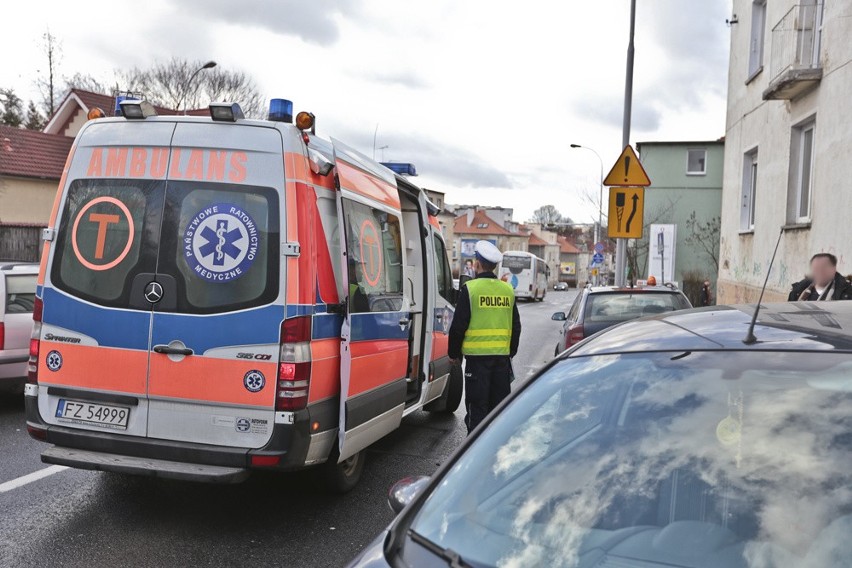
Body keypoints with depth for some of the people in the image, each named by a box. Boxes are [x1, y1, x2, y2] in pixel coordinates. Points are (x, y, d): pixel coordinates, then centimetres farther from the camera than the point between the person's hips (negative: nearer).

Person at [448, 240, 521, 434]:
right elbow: (516, 325, 15)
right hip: (502, 355, 5)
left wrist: (453, 353, 5)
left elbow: (459, 325, -7)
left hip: (477, 354, -5)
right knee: (500, 402, 14)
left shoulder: (470, 288, -8)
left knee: (477, 404, 1)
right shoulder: (508, 290, 8)